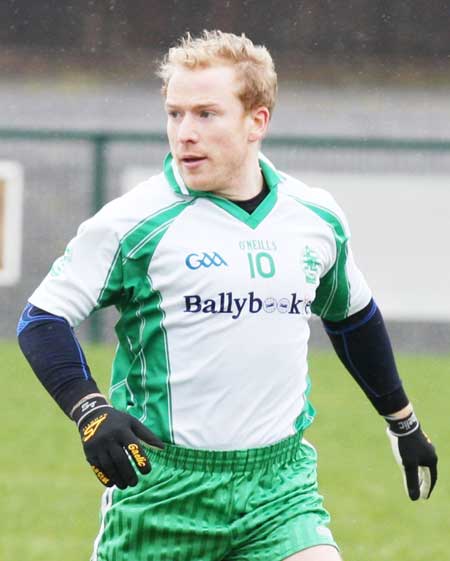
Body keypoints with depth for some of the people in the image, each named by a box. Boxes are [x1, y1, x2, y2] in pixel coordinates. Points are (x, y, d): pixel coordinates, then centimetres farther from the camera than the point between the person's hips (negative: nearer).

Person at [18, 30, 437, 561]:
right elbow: (43, 318, -7)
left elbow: (352, 317, 24)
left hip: (281, 483, 3)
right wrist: (91, 412, -23)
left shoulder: (318, 219, 6)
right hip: (161, 486, -3)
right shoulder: (134, 223, -9)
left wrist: (402, 421, 33)